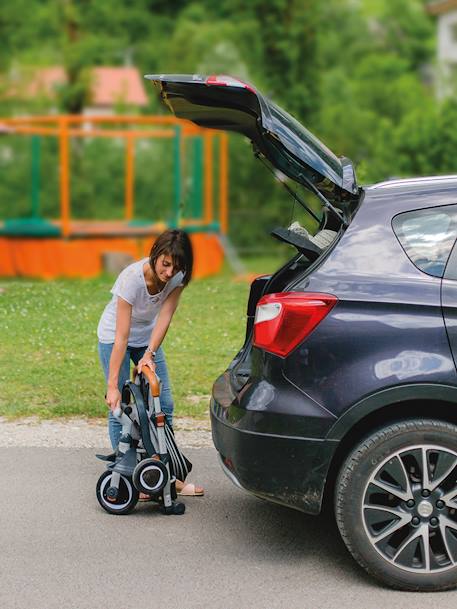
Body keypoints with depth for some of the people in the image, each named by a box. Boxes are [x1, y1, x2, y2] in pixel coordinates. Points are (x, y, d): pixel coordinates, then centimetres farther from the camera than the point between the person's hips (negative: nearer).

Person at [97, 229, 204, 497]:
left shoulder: (177, 277, -21)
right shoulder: (132, 278, -35)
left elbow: (164, 318, -23)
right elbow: (121, 338, -35)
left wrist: (149, 354, -38)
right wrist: (112, 386, -35)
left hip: (148, 337, 5)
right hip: (113, 337, -5)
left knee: (163, 405, 3)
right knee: (120, 408, -10)